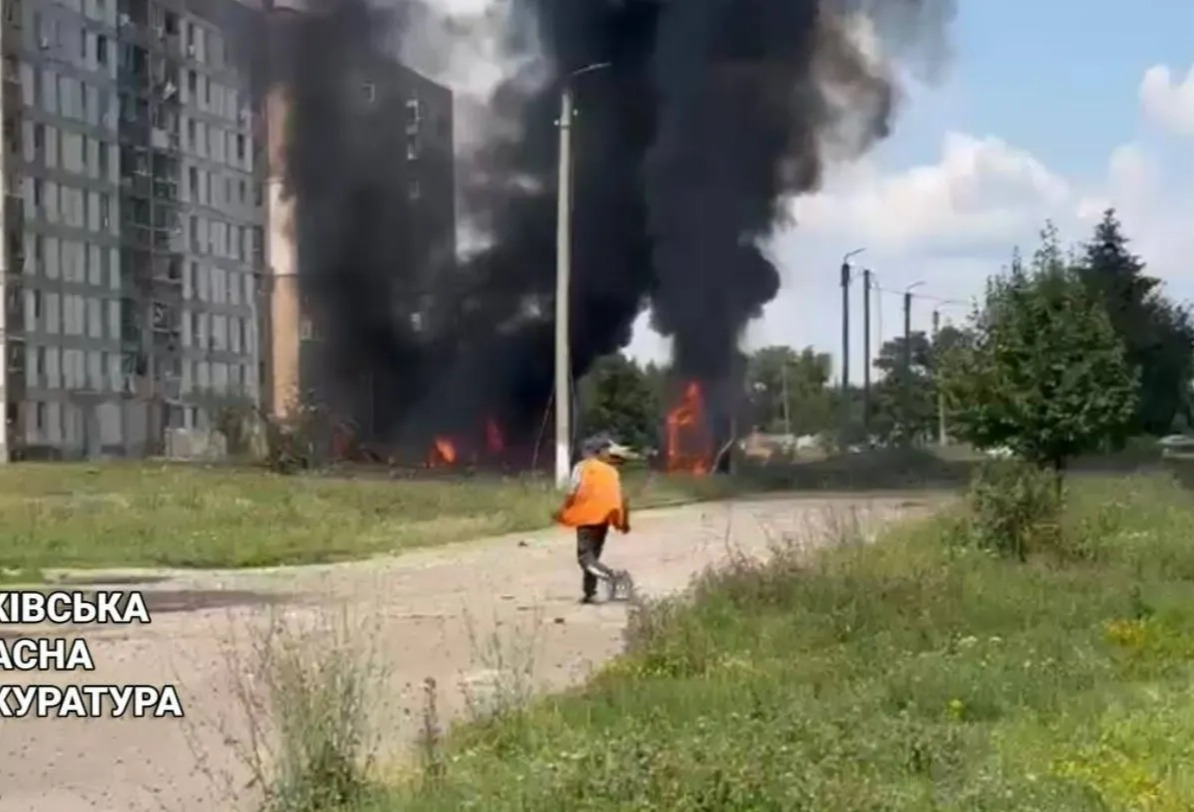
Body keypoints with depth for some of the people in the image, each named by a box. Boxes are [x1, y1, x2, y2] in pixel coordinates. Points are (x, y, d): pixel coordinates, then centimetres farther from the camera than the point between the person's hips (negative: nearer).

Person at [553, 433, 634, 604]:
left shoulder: (582, 467, 2)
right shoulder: (611, 470, 16)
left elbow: (573, 493, -8)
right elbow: (621, 498, 11)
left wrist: (563, 512, 4)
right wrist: (624, 522, 18)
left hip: (588, 515, -6)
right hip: (604, 517, 6)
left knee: (585, 556, -10)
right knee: (593, 555, 16)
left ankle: (611, 575, -34)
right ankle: (589, 593, 12)